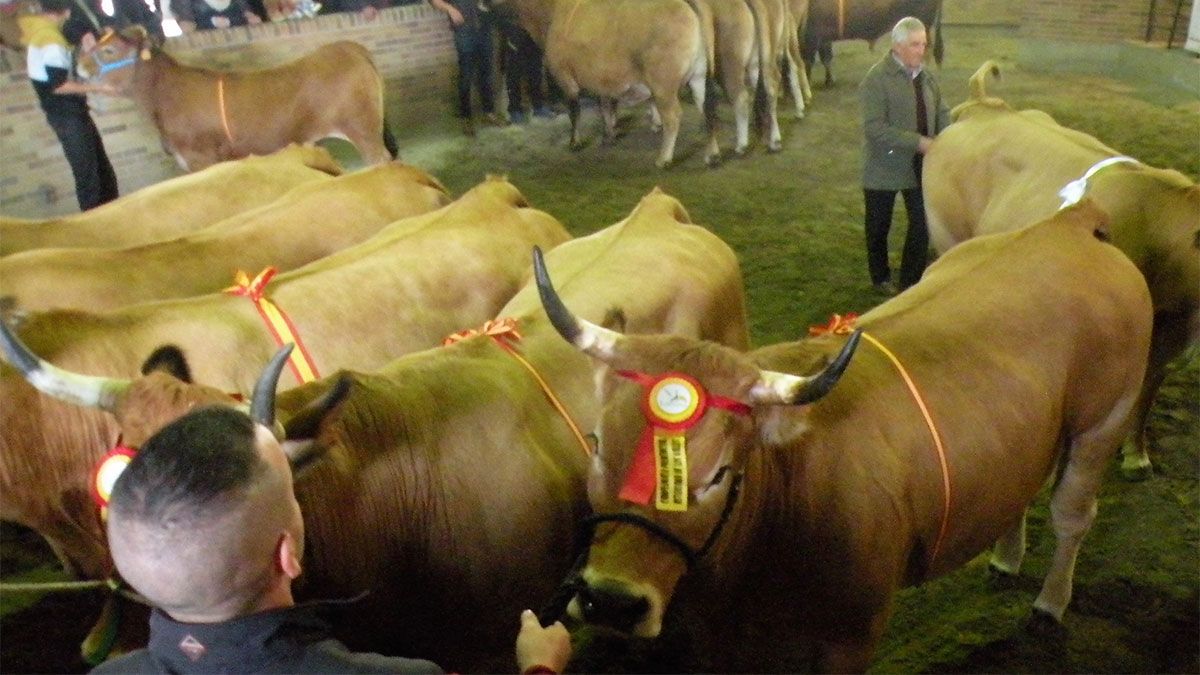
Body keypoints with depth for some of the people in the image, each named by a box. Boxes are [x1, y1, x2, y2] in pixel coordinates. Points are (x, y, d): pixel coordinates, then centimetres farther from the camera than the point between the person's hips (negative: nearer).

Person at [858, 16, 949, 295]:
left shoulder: (926, 76, 5)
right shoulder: (876, 79, -17)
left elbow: (942, 113, 9)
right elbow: (874, 128, -24)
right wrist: (918, 141, -27)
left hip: (920, 166, 5)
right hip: (885, 167, -5)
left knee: (923, 223, 6)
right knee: (879, 227, 12)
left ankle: (910, 281, 21)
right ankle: (881, 278, 33)